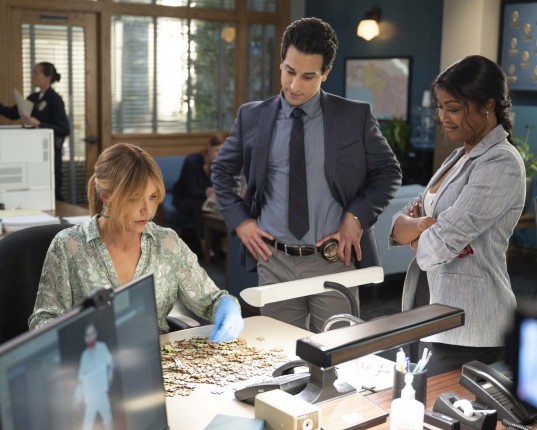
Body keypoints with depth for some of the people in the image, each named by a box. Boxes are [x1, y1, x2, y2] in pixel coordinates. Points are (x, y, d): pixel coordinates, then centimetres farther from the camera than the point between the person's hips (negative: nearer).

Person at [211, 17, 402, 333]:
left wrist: (357, 216, -8)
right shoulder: (252, 117, 3)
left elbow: (389, 172, 5)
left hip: (333, 261, -1)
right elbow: (222, 171, 14)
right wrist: (240, 221, 3)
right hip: (274, 261, 2)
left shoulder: (356, 116, -2)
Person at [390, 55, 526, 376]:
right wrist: (421, 224, -14)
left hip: (467, 330, -8)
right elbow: (400, 222, 8)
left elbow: (439, 246, -22)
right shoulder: (460, 156, 12)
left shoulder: (501, 164, -15)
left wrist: (411, 228, -2)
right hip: (436, 315, 8)